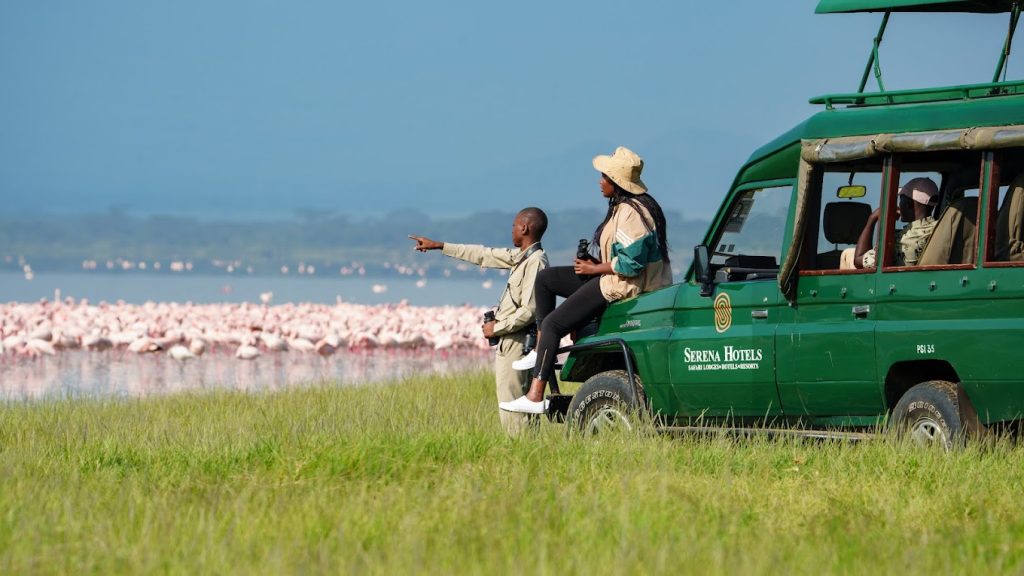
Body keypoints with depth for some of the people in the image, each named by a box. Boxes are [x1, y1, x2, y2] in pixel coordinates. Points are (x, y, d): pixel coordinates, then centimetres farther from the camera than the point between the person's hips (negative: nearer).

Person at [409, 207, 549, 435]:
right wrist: (440, 246, 28)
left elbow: (529, 311, -21)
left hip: (516, 343, -10)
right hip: (507, 343, 10)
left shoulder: (536, 262, -15)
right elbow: (484, 255, 24)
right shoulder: (520, 257, 13)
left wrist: (496, 329, -10)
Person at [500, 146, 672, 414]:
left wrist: (596, 268, -13)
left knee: (552, 324, -13)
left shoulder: (631, 213, -21)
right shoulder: (622, 207, 11)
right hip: (612, 279, 11)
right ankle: (541, 349, 12)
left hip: (623, 287, -11)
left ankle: (535, 397, -16)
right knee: (545, 279, 16)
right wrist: (596, 264, 4)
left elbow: (631, 263, -27)